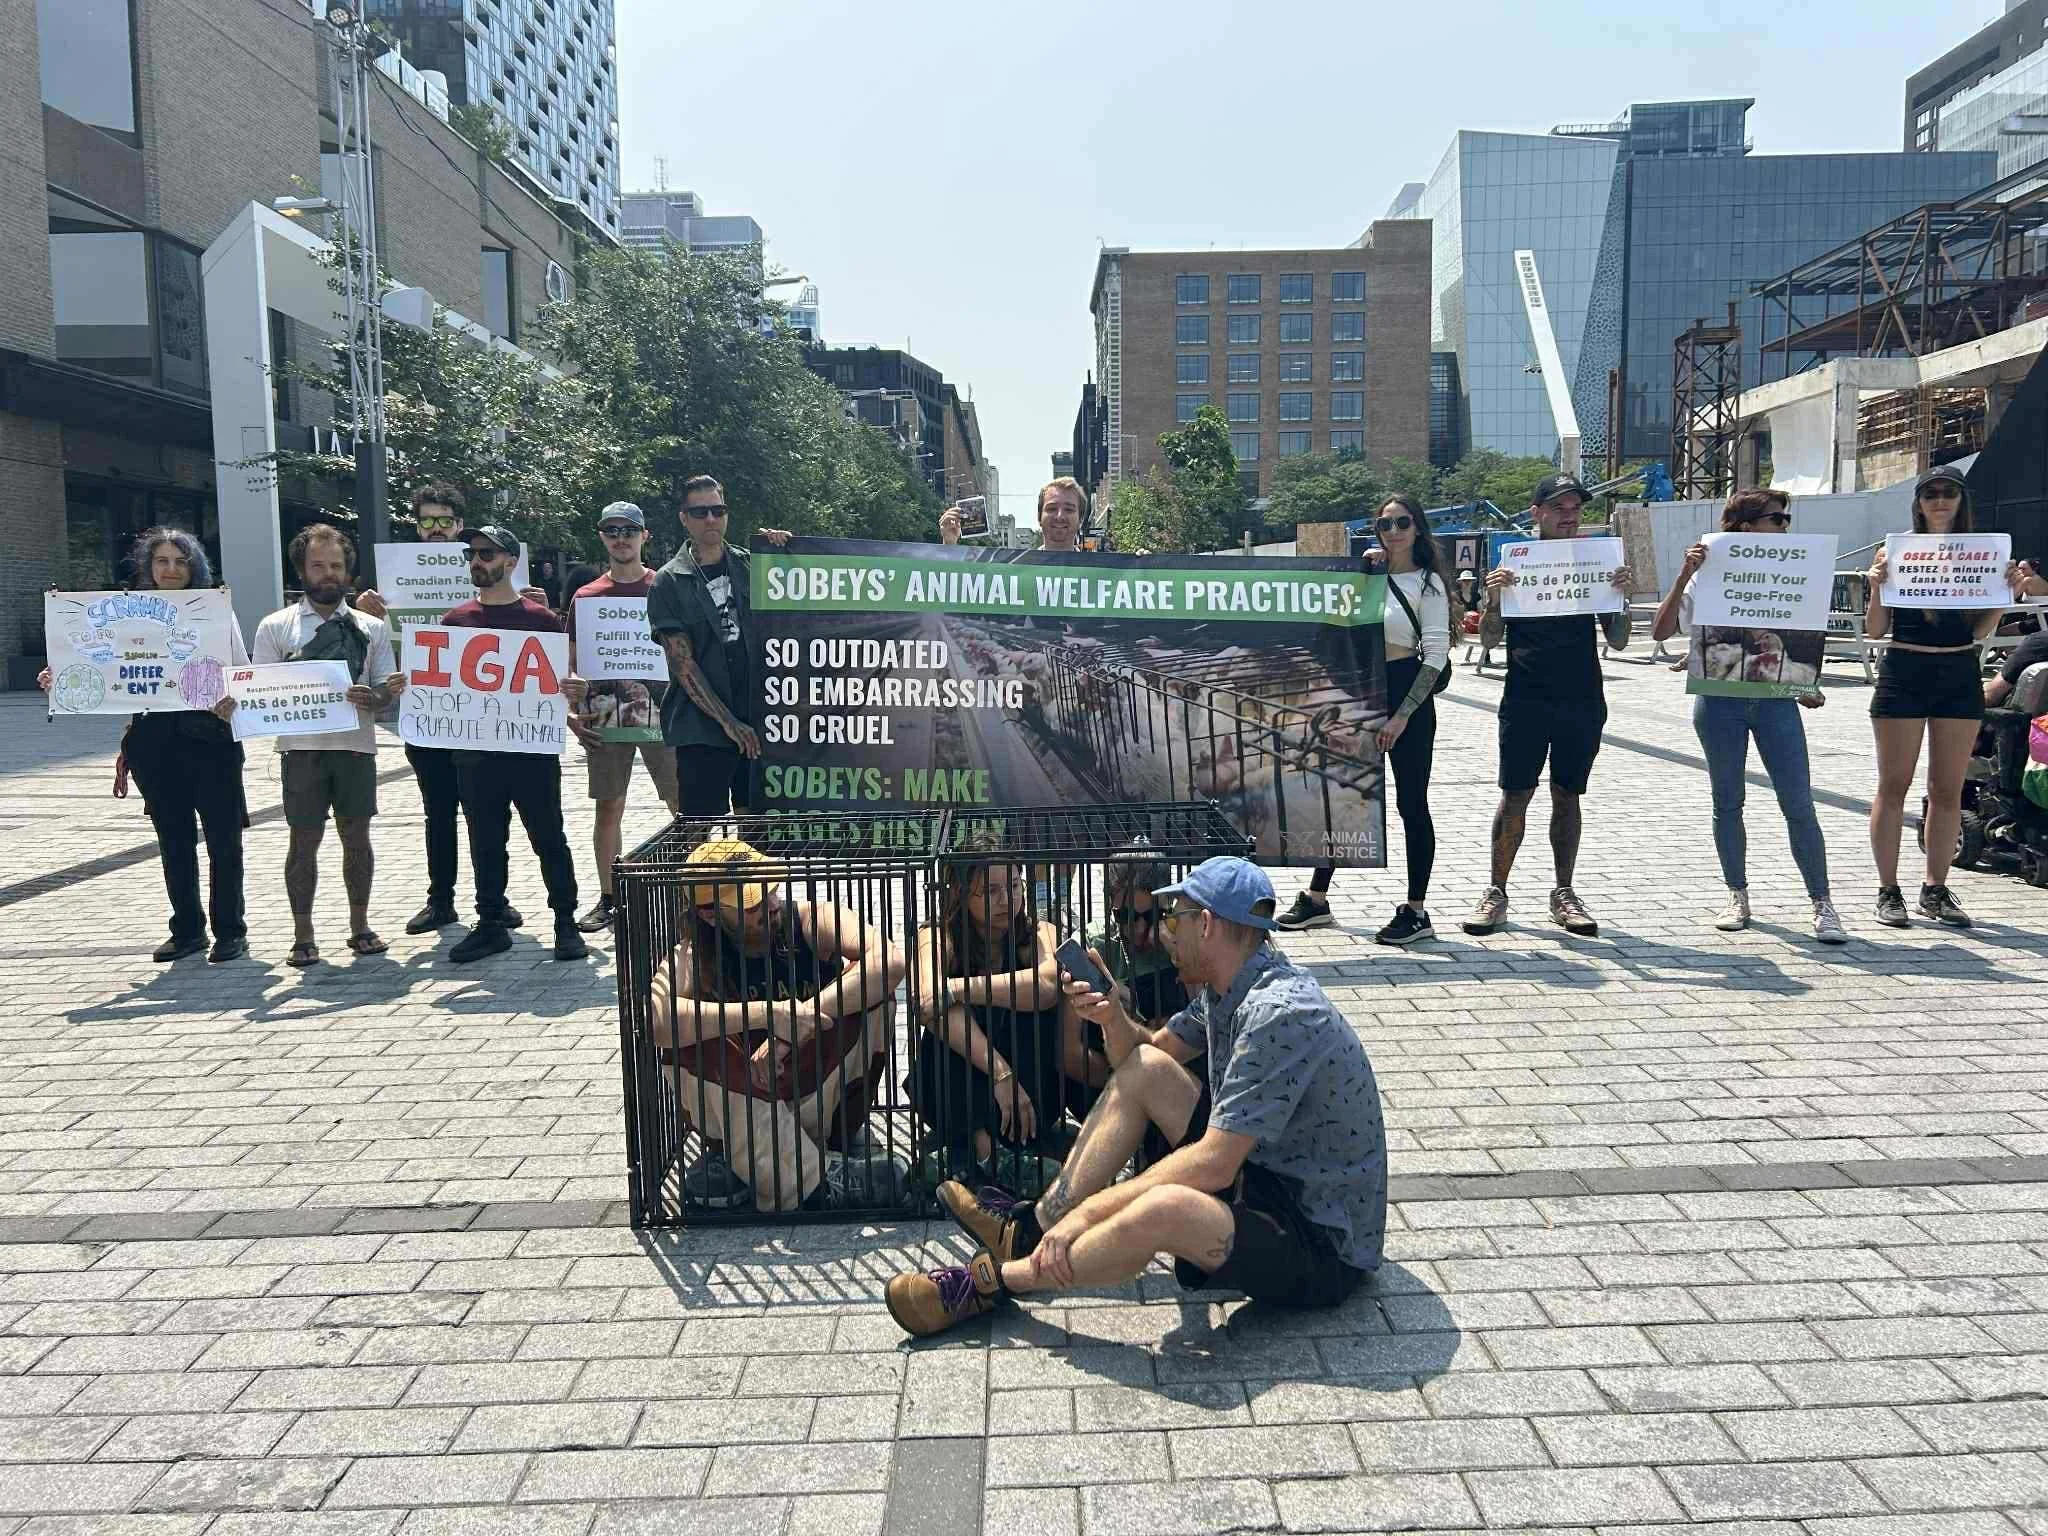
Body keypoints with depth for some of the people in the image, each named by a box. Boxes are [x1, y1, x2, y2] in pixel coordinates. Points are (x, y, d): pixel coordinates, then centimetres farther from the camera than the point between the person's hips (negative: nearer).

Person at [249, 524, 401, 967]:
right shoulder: (275, 627, 4)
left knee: (357, 837, 7)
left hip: (356, 746, 2)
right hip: (302, 747, -1)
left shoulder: (372, 627, 9)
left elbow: (381, 695, 8)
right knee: (305, 841, 3)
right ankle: (302, 936, 10)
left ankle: (360, 926, 18)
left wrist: (387, 692, -19)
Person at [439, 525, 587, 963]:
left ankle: (566, 922, 13)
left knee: (549, 838, 3)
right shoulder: (455, 620, 9)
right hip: (476, 750, 3)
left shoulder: (541, 618, 0)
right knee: (485, 843, 10)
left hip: (532, 748, -3)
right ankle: (490, 924, 21)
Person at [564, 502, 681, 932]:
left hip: (660, 710, -2)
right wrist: (571, 711, -1)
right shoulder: (586, 596, 10)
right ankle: (608, 899, 17)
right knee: (608, 807, 7)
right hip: (604, 716, 2)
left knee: (684, 804, -3)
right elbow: (573, 663, 12)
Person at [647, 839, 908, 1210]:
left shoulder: (812, 921, -15)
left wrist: (799, 1022, -37)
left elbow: (890, 961, -33)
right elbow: (652, 1019, -36)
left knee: (869, 983, -20)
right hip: (745, 1109, 1)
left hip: (826, 1094, -1)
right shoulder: (695, 958, -13)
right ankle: (814, 1181, -25)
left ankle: (837, 1137, -10)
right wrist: (770, 1014, -41)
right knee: (688, 1047, -29)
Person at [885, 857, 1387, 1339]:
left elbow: (1212, 1165, -28)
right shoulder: (1225, 987, 4)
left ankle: (997, 1281, -11)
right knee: (1146, 1067, 5)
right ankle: (1032, 1228, 6)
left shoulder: (1279, 1014, -26)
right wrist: (1112, 1017, -7)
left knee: (1162, 1209, -36)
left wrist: (1087, 1213, -23)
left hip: (1325, 1246, -9)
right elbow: (1145, 1051, 17)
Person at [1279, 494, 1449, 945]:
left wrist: (1403, 714, -15)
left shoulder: (1427, 583, -4)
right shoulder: (1367, 576, 11)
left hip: (1408, 695, -6)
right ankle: (1316, 900, 19)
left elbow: (1436, 655, -9)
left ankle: (1417, 912, 9)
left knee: (1412, 804, 0)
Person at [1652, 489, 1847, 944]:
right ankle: (1737, 896, 22)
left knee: (1799, 804, -4)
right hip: (1720, 701, -1)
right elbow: (1661, 632, -7)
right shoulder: (1709, 575, 1)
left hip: (1776, 699, 2)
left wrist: (1809, 687, 1)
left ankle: (1821, 903, 3)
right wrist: (1683, 576, -17)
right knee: (1728, 802, 9)